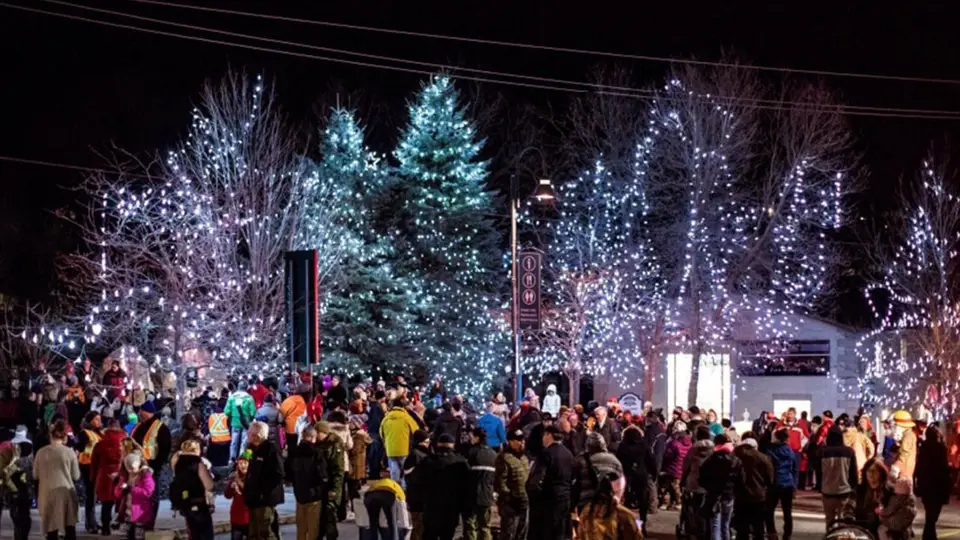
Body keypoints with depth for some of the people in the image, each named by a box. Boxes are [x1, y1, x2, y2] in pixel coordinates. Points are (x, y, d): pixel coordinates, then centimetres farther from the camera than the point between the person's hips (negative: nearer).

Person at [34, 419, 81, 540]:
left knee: (51, 529, 5)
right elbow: (76, 476, 2)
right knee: (70, 528, 10)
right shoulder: (69, 452, -4)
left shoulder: (41, 452, -1)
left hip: (47, 494, 1)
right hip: (66, 492, -1)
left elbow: (35, 475, 9)